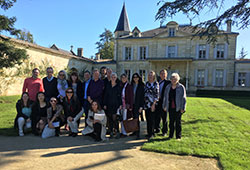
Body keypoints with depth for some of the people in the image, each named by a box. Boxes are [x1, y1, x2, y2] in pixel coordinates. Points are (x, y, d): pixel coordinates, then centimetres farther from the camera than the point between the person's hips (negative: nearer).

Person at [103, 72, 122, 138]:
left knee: (114, 118, -10)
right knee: (109, 119, 3)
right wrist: (104, 104, 2)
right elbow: (105, 95, 8)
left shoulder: (118, 86, 3)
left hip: (116, 104, -3)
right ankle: (111, 132, 13)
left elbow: (120, 96, 1)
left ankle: (117, 132, 2)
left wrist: (120, 104, -5)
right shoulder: (108, 85, 9)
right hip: (109, 104, 3)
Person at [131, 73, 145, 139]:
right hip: (132, 104, 4)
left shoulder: (141, 86, -2)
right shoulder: (131, 85, 10)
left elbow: (142, 96, -6)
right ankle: (134, 131, 21)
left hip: (138, 105, -4)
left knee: (137, 119, -9)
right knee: (134, 118, 8)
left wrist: (141, 106, -11)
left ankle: (137, 134, -5)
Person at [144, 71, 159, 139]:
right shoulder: (147, 83, 11)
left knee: (151, 119, -4)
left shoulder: (156, 84, -5)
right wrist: (144, 102, 9)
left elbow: (157, 94, -9)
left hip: (152, 103, -5)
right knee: (147, 118, 10)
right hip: (146, 103, 5)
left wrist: (153, 104, -14)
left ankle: (151, 133, 6)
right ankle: (149, 132, 20)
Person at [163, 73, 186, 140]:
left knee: (178, 122, 5)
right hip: (170, 107, 3)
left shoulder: (181, 87, -4)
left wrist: (183, 108, -9)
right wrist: (164, 106, 11)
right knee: (171, 121, 10)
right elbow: (165, 97, 12)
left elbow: (183, 98, -5)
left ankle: (178, 136, 17)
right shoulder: (168, 87, 7)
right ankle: (171, 135, 21)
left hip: (178, 108, -3)